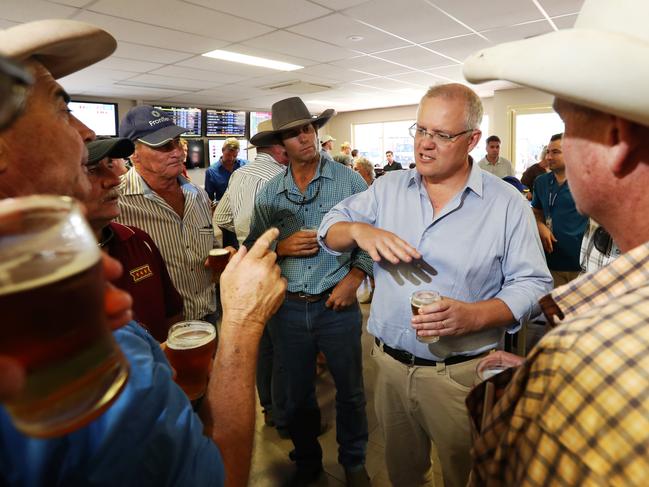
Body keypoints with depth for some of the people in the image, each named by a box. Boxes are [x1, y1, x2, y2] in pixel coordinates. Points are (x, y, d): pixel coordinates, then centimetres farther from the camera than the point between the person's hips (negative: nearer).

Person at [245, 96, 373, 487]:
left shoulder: (349, 180, -3)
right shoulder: (268, 194, 3)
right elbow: (253, 249, 5)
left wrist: (354, 278, -13)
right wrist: (281, 247, -14)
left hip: (337, 305, -2)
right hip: (287, 308, 2)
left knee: (350, 392, 15)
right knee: (298, 394, 18)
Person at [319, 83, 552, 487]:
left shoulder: (507, 203, -9)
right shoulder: (389, 188, 1)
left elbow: (532, 284, -9)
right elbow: (330, 228, 3)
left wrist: (474, 315, -26)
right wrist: (359, 230, -20)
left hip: (460, 375, -2)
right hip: (389, 363, 3)